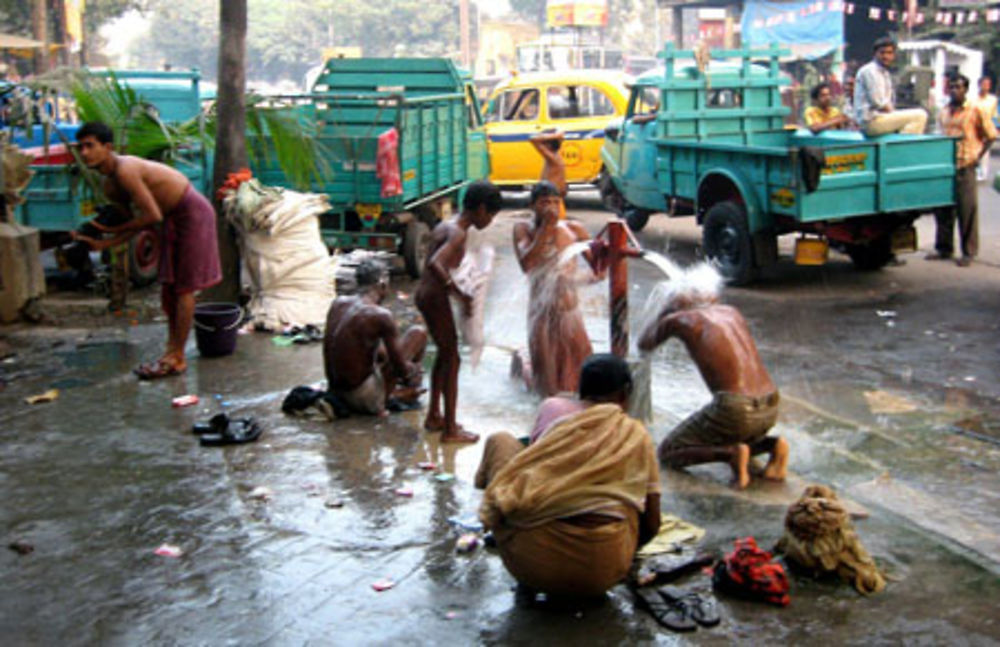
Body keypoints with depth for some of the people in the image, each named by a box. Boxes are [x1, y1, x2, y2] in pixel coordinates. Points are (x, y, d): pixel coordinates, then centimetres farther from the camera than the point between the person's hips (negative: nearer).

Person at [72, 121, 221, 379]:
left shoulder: (126, 170, -26)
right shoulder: (110, 185, 4)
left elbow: (152, 216, -27)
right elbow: (134, 225, 7)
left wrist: (110, 230, -17)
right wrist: (100, 244, -5)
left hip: (192, 213, -10)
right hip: (173, 218, 10)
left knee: (184, 287, -6)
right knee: (169, 286, 12)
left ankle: (177, 358, -1)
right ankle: (172, 351, 19)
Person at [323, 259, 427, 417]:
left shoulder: (337, 303, 3)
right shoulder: (380, 315, -17)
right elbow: (400, 367, -11)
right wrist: (413, 370, 11)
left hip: (336, 391, 7)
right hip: (367, 399, -7)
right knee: (418, 333, 6)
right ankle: (407, 392, 22)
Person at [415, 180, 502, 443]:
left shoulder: (445, 226, 10)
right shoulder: (458, 233, -18)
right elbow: (435, 264, -33)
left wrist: (456, 292, 15)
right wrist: (459, 294, -29)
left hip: (424, 294, 10)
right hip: (436, 298, -10)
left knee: (444, 353, 23)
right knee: (452, 359, -1)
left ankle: (434, 416, 34)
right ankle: (450, 429, 4)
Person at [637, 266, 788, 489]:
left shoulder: (681, 320, 2)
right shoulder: (732, 312, 17)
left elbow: (644, 343, 20)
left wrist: (665, 311, 32)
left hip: (735, 409, -6)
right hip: (770, 408, 6)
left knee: (668, 453, 10)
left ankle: (731, 453, -12)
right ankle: (771, 444, 8)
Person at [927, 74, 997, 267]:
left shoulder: (975, 111, -3)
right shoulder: (944, 112, 13)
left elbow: (990, 135, -1)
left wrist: (978, 157, -7)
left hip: (965, 167, -5)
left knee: (967, 211, -2)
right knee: (943, 210, 9)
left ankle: (969, 252, 6)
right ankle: (944, 249, 20)